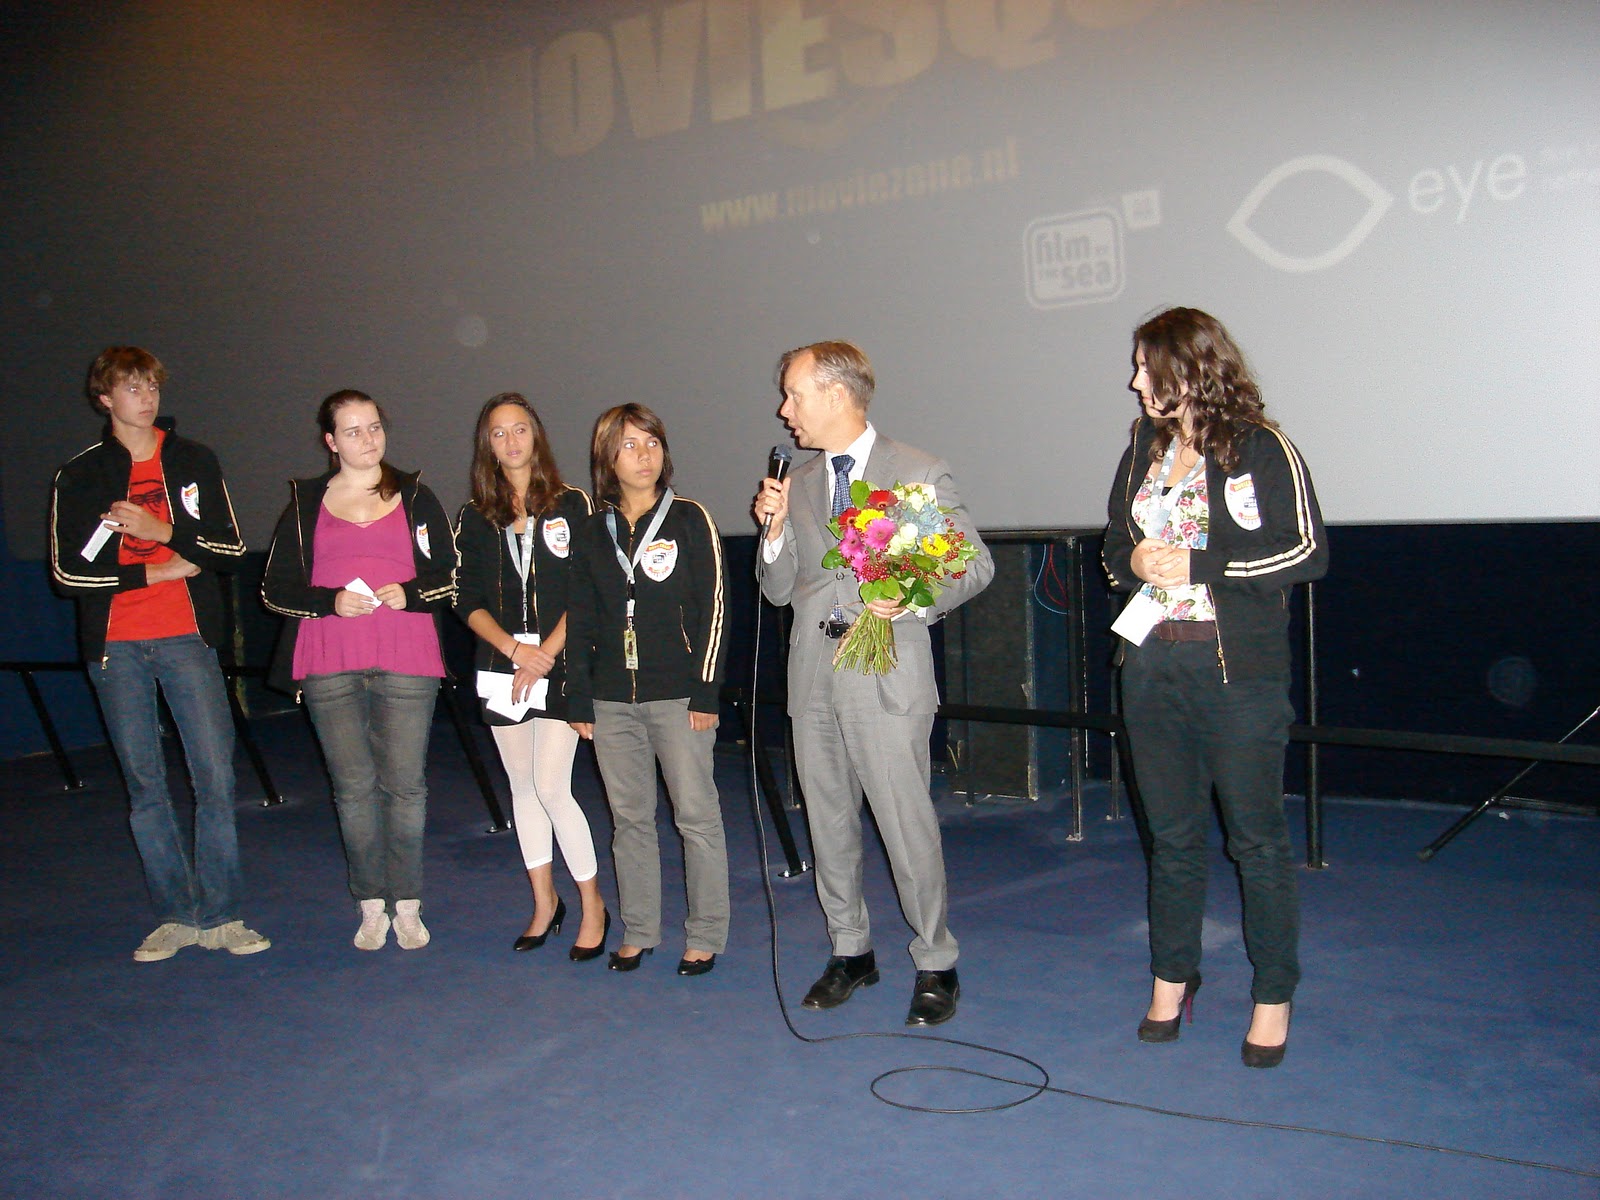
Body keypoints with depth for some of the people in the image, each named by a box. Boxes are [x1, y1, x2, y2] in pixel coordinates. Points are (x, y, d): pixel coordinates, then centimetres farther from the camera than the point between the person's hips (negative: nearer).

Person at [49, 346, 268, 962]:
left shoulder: (194, 461, 10)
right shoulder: (79, 476, 8)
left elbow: (230, 550, 4)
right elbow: (67, 571, 1)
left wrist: (163, 530, -10)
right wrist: (154, 572, -6)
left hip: (186, 639, 0)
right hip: (115, 646, 1)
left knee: (215, 775, -7)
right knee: (144, 784, 4)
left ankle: (220, 916, 2)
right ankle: (175, 917, 13)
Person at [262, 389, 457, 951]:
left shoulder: (415, 497, 10)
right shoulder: (305, 503, 10)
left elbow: (451, 576, 10)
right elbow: (275, 587, 8)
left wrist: (409, 593, -10)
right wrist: (331, 602, -10)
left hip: (405, 663, 0)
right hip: (329, 667, 1)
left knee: (405, 783, -1)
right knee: (354, 785, 2)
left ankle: (407, 905, 10)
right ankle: (372, 906, 13)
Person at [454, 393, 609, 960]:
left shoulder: (572, 505, 0)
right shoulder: (475, 517, 8)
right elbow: (469, 602, 3)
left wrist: (545, 654, -13)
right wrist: (513, 648, -12)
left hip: (559, 664, -4)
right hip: (501, 668, 4)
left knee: (551, 786, -11)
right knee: (523, 786, 10)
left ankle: (593, 904, 5)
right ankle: (544, 903, 24)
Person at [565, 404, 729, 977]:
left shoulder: (689, 520, -1)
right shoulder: (593, 531, 10)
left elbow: (713, 607, -4)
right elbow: (580, 619, 12)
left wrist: (705, 692, -9)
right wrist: (579, 699, 7)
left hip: (677, 694, -4)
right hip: (612, 700, 4)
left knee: (696, 815, -1)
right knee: (629, 819, 10)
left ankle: (705, 936, 11)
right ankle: (638, 931, 22)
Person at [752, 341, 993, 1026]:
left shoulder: (920, 475, -3)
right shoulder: (798, 485, 13)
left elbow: (976, 565, 0)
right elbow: (779, 590, 14)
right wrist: (775, 531, -3)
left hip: (887, 677, -5)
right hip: (813, 679, 6)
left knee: (907, 826, -3)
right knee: (828, 823, 13)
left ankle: (935, 964, 13)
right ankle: (850, 952, 29)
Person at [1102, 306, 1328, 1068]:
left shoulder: (1260, 449, -5)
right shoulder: (1142, 452, 12)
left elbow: (1307, 552, -10)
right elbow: (1114, 548, 20)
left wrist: (1198, 565, -14)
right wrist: (1134, 561, -4)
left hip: (1239, 672, -5)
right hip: (1153, 668, 5)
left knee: (1257, 839, 2)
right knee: (1170, 834, 13)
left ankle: (1274, 996, 15)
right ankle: (1173, 978, 26)